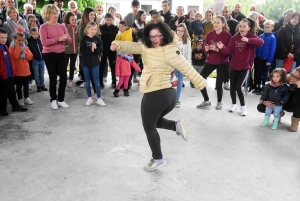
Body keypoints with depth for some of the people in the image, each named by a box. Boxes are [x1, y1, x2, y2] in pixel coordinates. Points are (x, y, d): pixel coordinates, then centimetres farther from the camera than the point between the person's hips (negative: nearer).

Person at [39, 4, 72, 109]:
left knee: (64, 77, 2)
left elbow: (70, 41, 4)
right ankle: (53, 100, 20)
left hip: (61, 54, 4)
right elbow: (44, 42, -19)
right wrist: (58, 39, -26)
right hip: (49, 55, -4)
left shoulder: (62, 26, 8)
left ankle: (61, 100, 18)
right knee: (53, 78, 2)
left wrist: (66, 38, -18)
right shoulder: (44, 27, -6)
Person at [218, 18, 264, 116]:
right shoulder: (234, 38, 3)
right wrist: (222, 48, -26)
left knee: (238, 87, -11)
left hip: (245, 67, -4)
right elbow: (228, 51, -5)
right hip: (234, 66, 4)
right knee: (232, 86, 8)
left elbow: (261, 42, -27)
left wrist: (248, 40, -42)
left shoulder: (252, 37, -6)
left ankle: (243, 106, 9)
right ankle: (234, 104, 29)